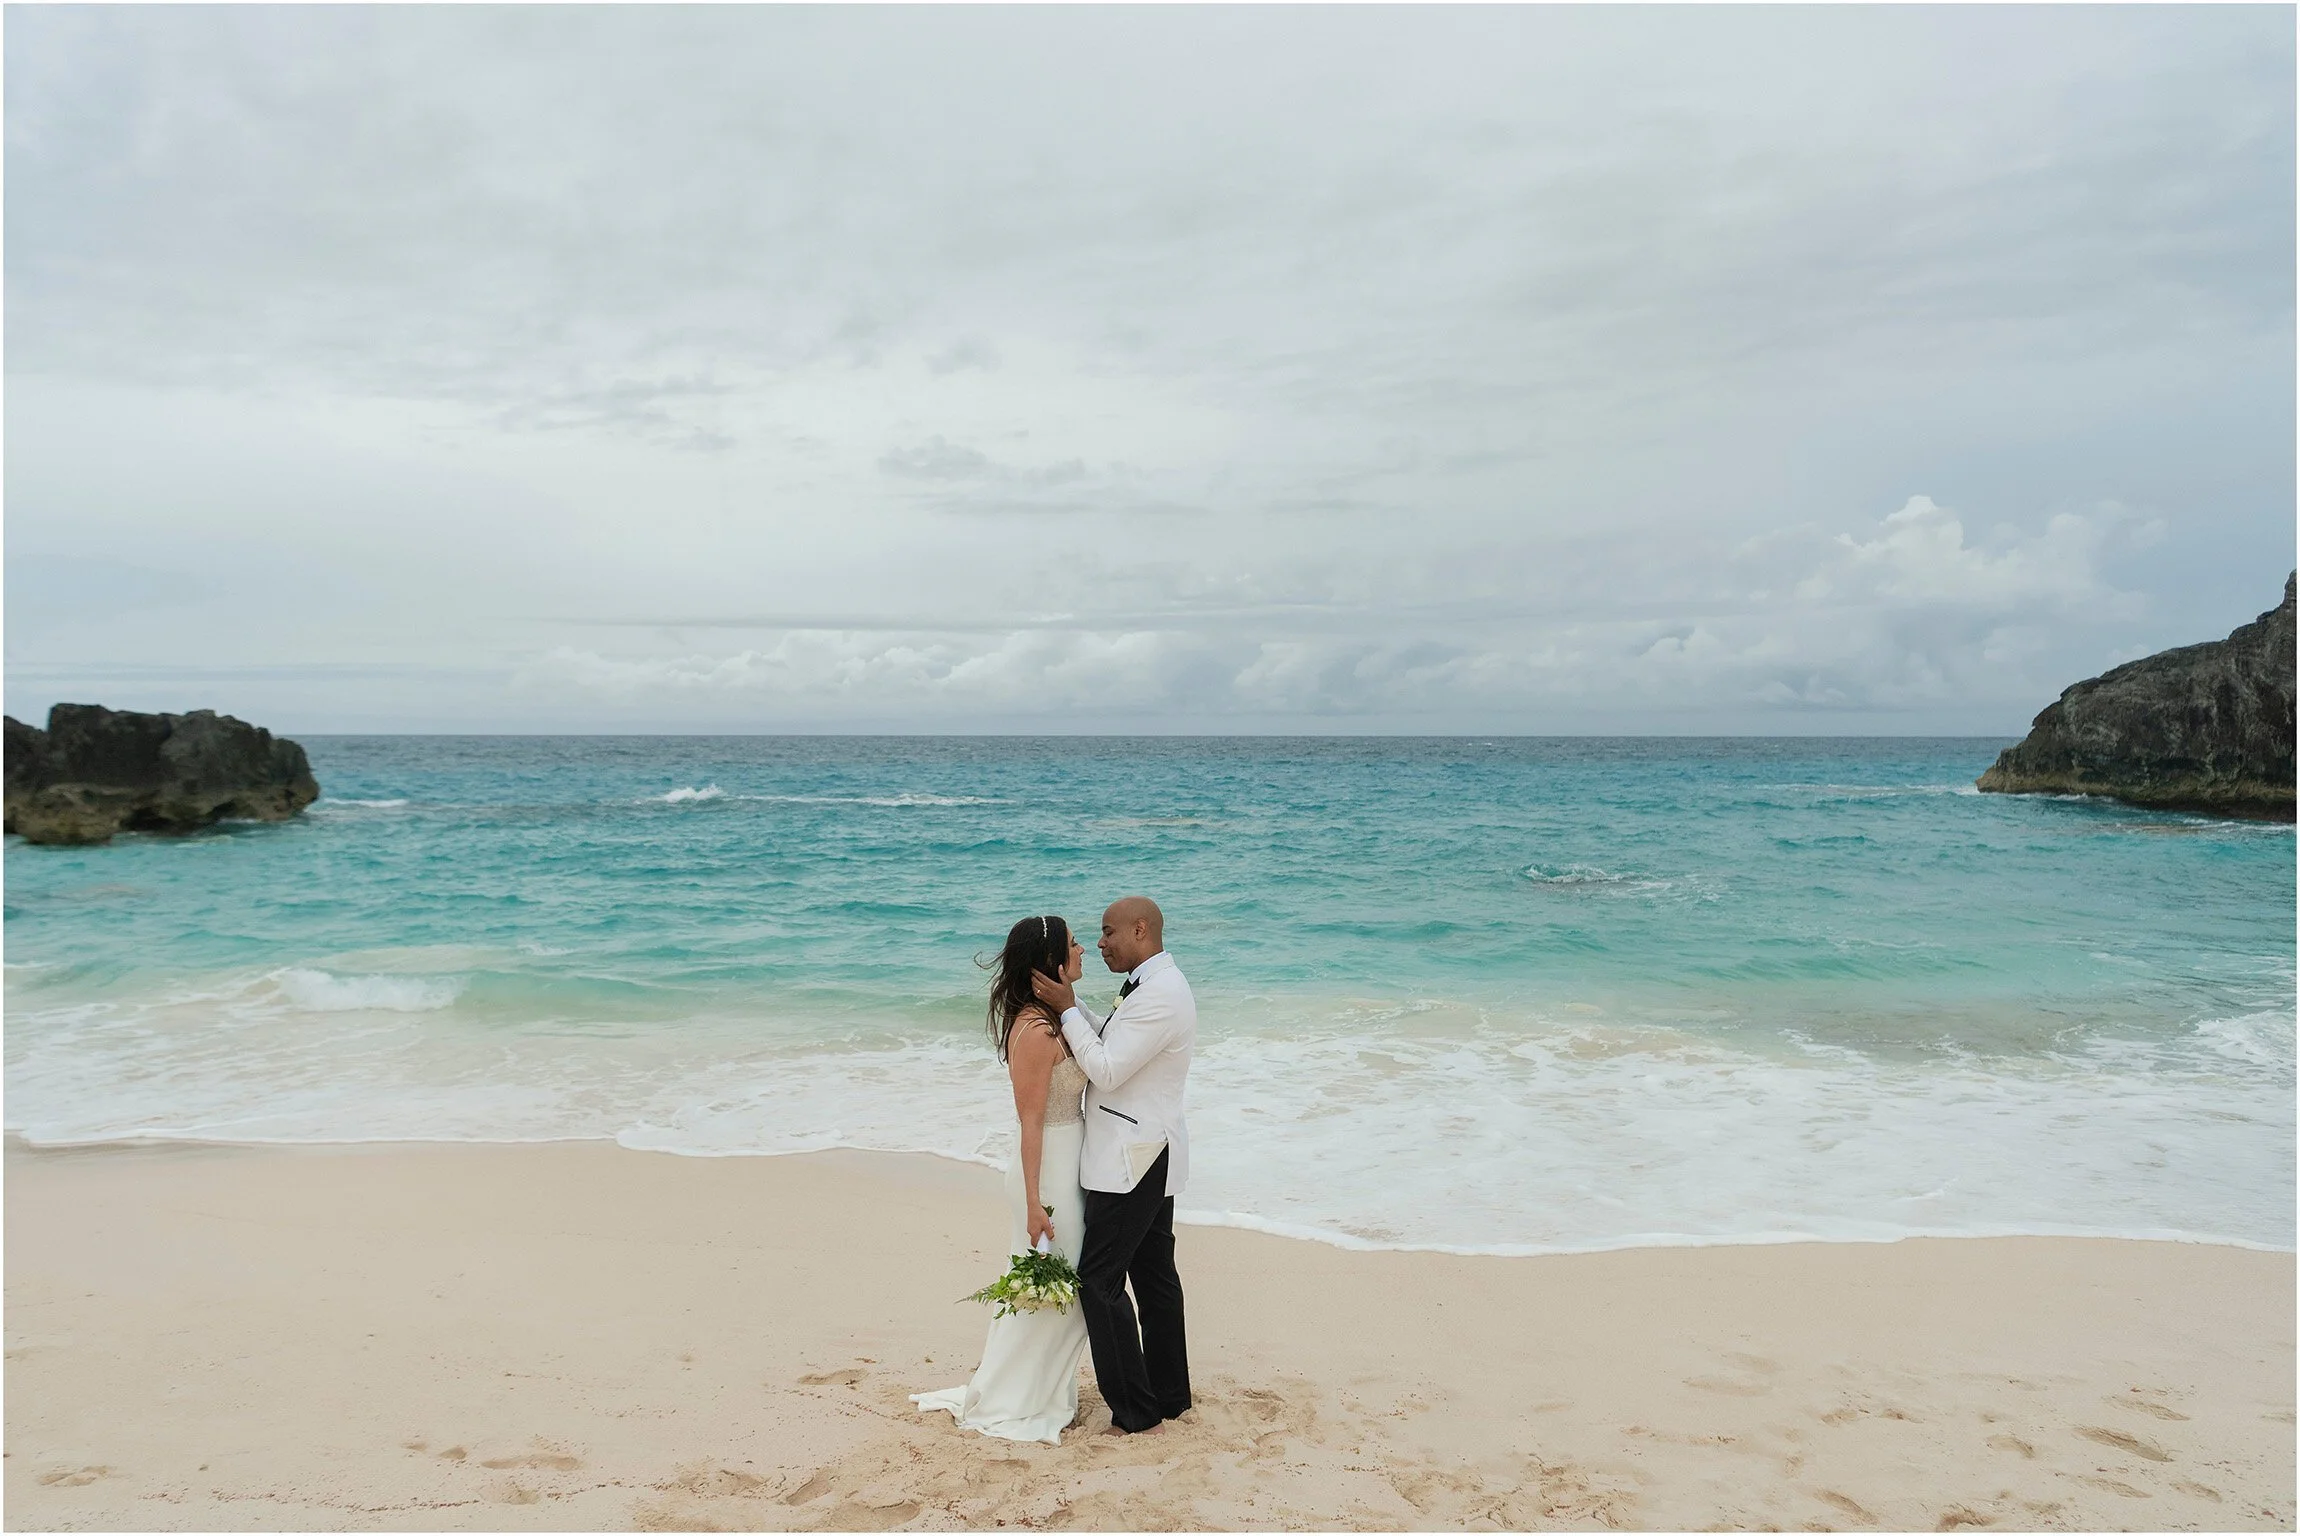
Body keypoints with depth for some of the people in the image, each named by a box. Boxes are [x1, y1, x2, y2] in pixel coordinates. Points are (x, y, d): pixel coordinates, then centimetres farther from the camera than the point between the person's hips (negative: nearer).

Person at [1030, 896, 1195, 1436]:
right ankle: (1171, 1396, 26)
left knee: (1100, 1279, -5)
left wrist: (1067, 1009, -16)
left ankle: (1135, 1411, 2)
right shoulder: (1156, 984, 12)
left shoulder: (1159, 995, -22)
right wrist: (1070, 1002, 6)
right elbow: (1109, 1041, 17)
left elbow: (1106, 1071, -22)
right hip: (1150, 1154, 11)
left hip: (1131, 1160, -11)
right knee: (1154, 1275, 16)